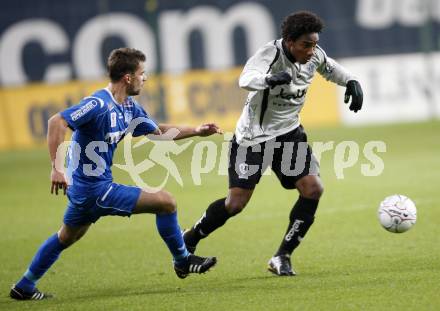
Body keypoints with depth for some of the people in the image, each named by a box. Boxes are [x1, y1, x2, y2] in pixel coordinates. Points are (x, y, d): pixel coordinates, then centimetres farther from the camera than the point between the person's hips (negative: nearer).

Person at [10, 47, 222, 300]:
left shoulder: (129, 107, 8)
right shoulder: (99, 104, -22)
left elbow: (158, 131, 21)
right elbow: (57, 122, -29)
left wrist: (197, 131, 13)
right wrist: (57, 167, -34)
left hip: (83, 188, 11)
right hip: (95, 189, -11)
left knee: (67, 237, 27)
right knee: (165, 202, -8)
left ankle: (24, 287, 37)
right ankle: (182, 261, 10)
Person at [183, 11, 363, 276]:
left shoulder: (314, 55, -7)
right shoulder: (271, 54, -27)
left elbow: (330, 68, 17)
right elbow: (246, 79, -46)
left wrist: (351, 82, -1)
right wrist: (270, 79, -66)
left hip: (289, 132, 6)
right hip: (254, 136, -6)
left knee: (313, 189, -13)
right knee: (236, 203, -6)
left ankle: (282, 258, -1)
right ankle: (189, 240, 21)